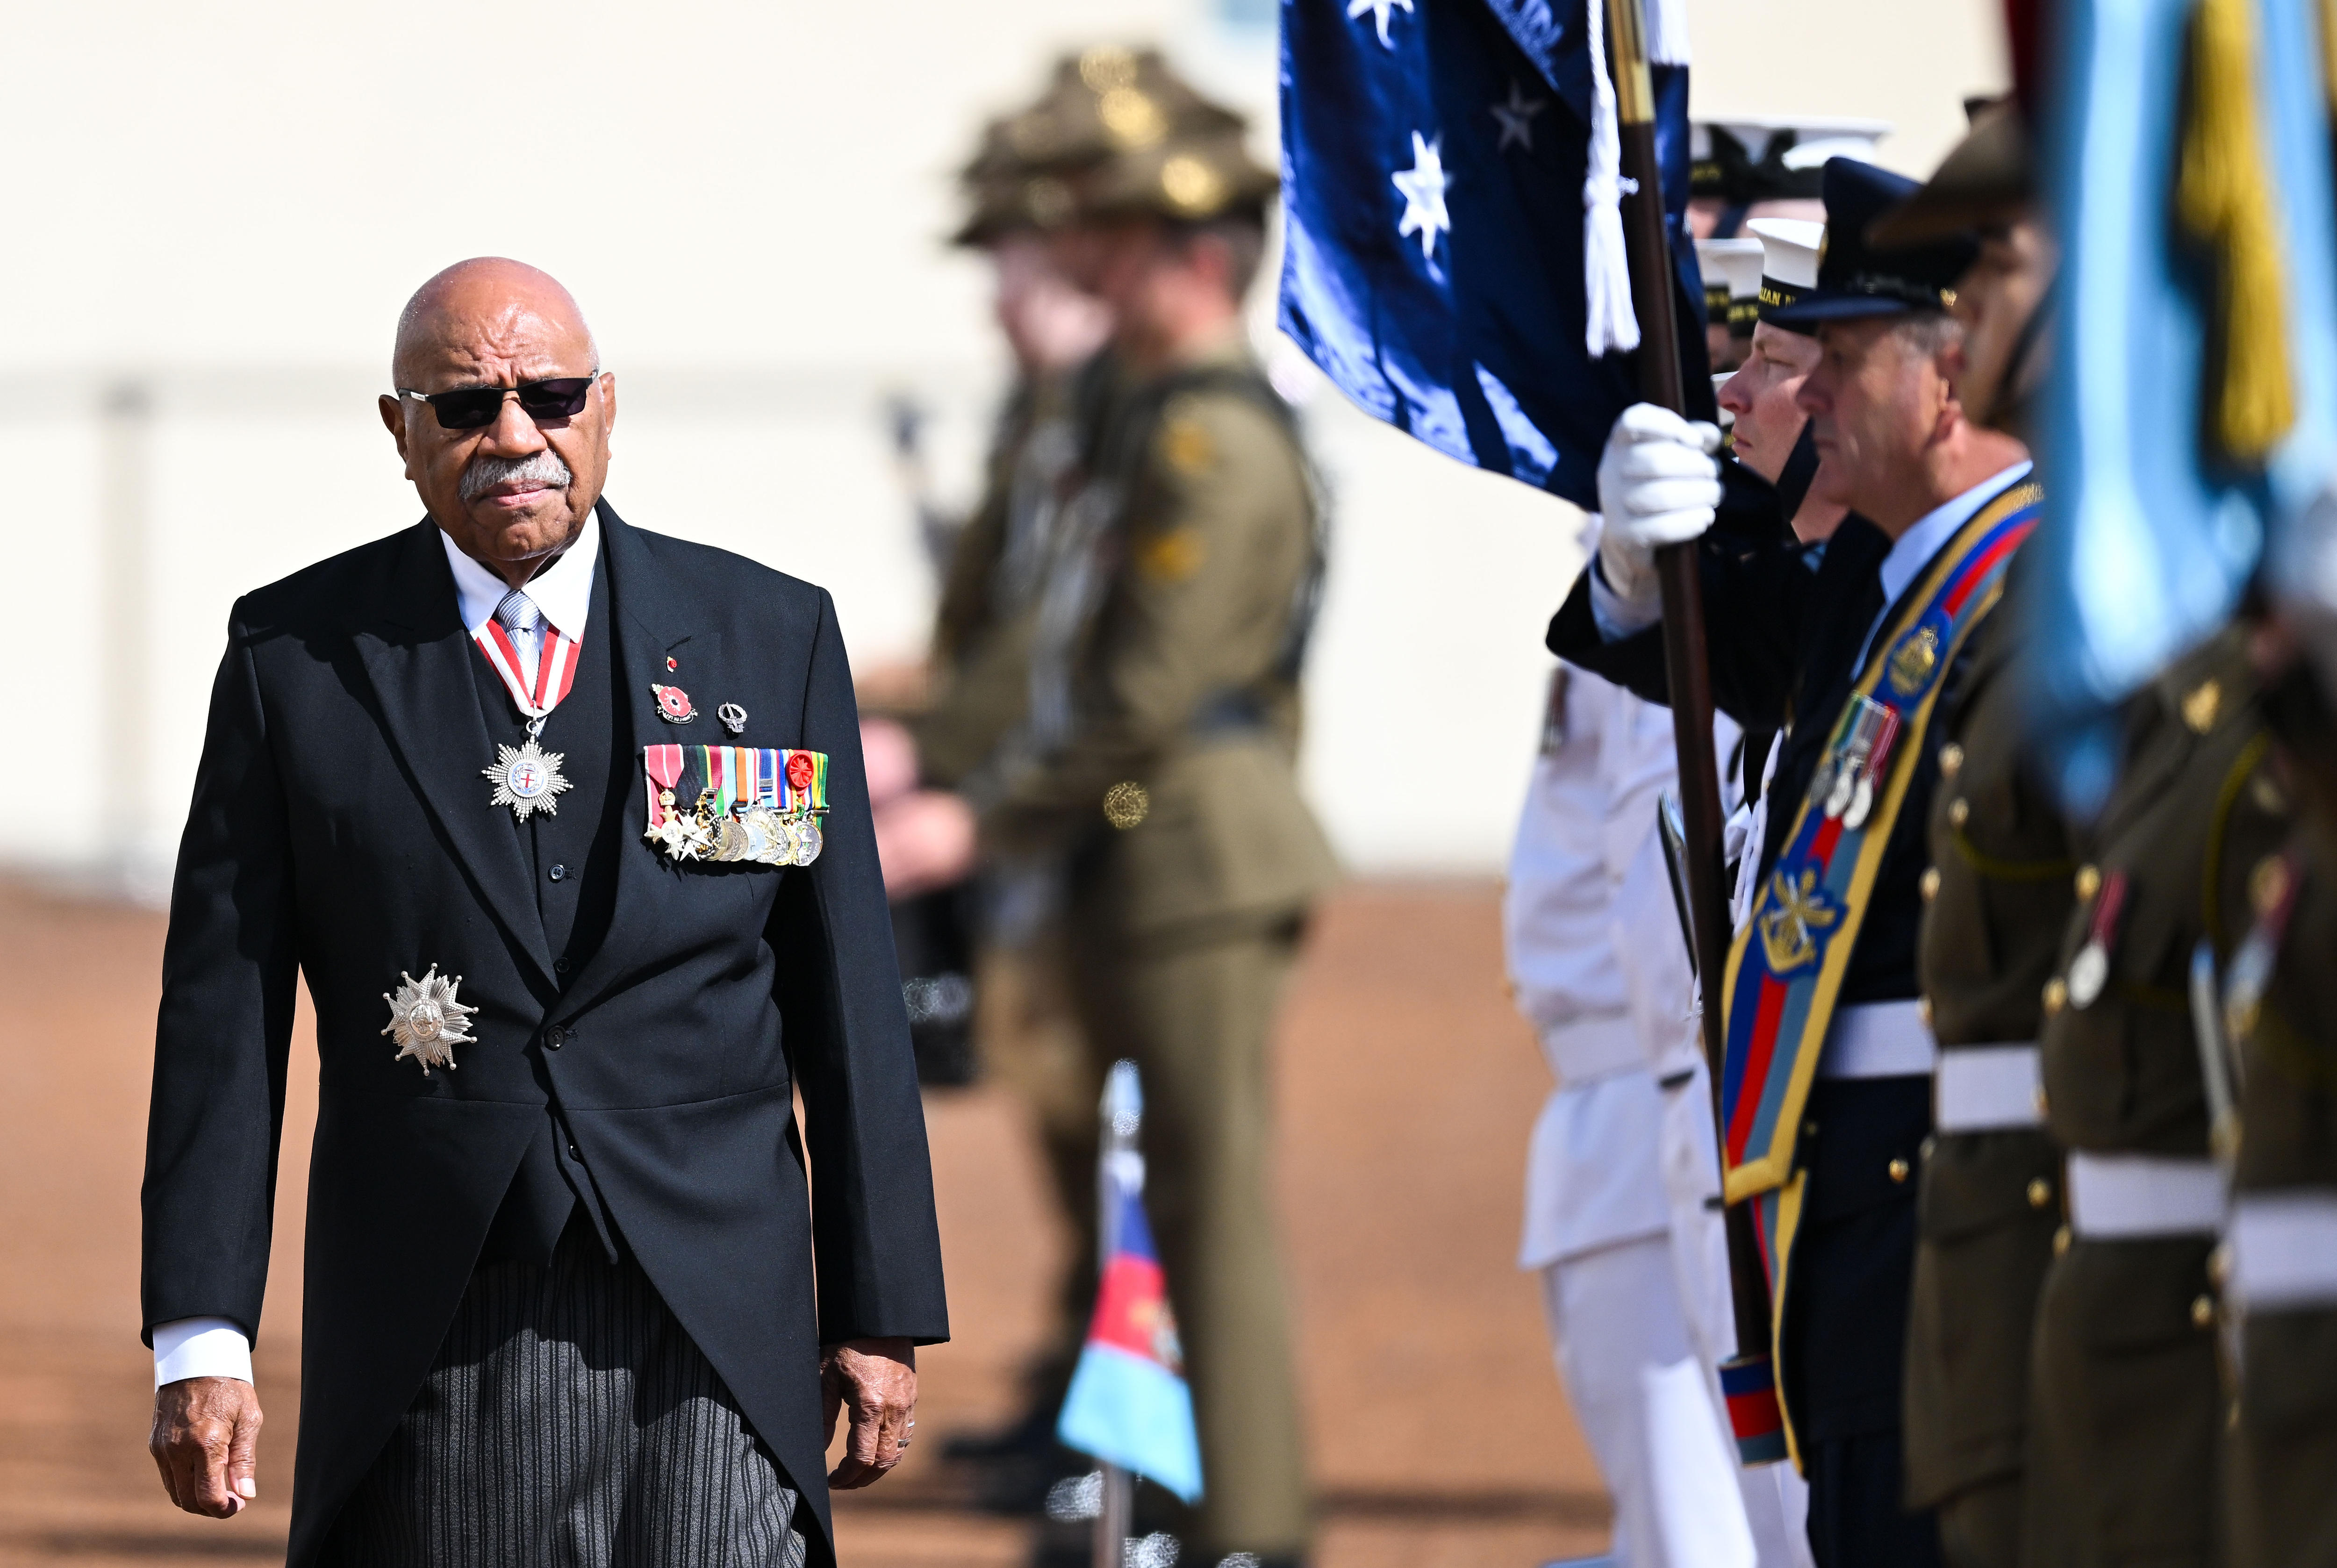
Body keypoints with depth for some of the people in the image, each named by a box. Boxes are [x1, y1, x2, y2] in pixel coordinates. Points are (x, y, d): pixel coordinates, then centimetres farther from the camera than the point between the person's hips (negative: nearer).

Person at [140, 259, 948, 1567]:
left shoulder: (772, 638, 7)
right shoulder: (297, 655, 5)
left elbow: (847, 999, 8)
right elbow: (224, 1008, 2)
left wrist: (883, 1312, 5)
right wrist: (202, 1337, -5)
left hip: (714, 1338, 0)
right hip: (427, 1348, 0)